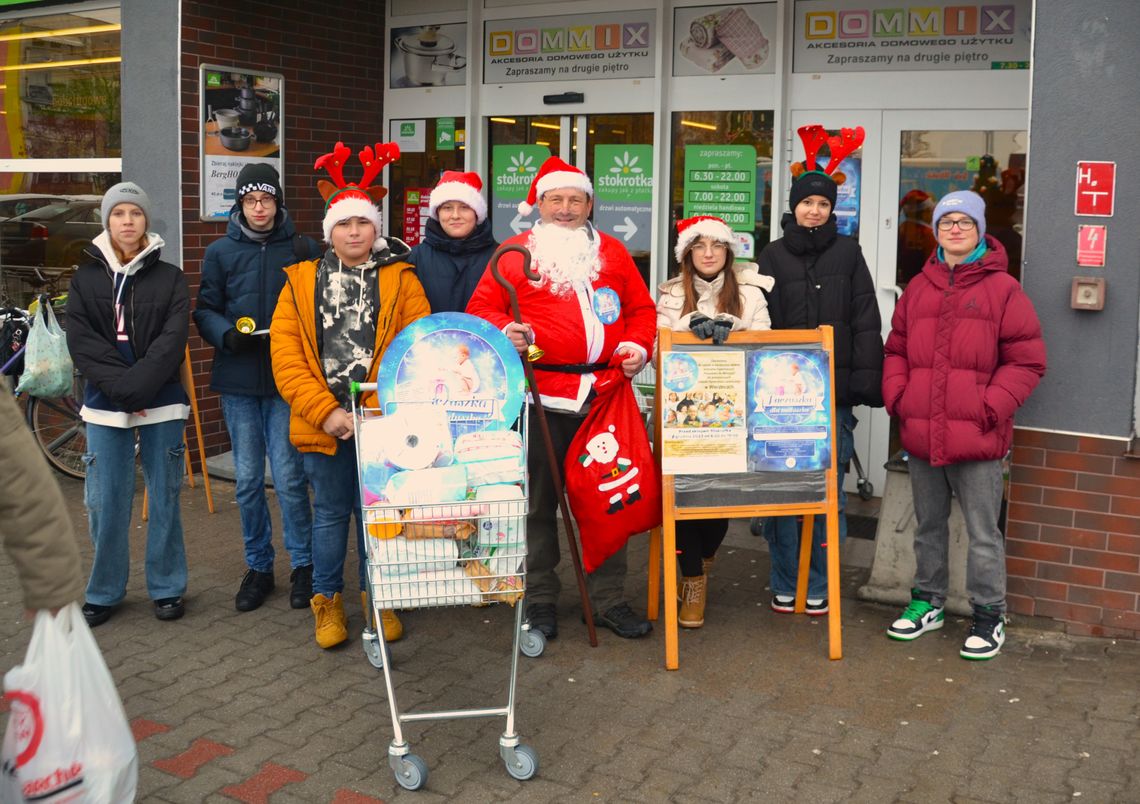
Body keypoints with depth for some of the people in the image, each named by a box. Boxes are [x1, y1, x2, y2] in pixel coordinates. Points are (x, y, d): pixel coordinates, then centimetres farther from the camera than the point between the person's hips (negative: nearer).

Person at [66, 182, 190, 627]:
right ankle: (104, 591, 17)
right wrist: (120, 386, -14)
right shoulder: (85, 278, 7)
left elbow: (172, 341, -7)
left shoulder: (170, 277, 4)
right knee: (105, 501, 3)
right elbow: (81, 343, -2)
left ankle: (166, 587, 16)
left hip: (161, 404, -1)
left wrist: (137, 387, -17)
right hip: (105, 405, 1)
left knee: (164, 497, 4)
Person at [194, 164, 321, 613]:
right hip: (238, 379, 2)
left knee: (289, 476, -4)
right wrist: (226, 335, -13)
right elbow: (205, 310, 7)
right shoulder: (221, 252, 7)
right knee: (247, 479, 8)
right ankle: (258, 567, 21)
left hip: (288, 380, -2)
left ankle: (303, 564, 12)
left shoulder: (303, 249, 3)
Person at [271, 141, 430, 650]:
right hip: (322, 423, 1)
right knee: (331, 512, 10)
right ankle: (327, 600, 27)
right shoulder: (302, 282, 6)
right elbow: (285, 355, -2)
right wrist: (324, 411, -12)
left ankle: (377, 598, 27)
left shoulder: (400, 280, 4)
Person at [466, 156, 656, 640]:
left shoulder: (612, 252, 15)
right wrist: (506, 331, -17)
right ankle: (540, 599, 18)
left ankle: (609, 599, 19)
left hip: (605, 394, 3)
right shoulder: (516, 252, 5)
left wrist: (637, 346, 1)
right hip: (542, 395, -3)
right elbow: (481, 308, 2)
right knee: (539, 498, 4)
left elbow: (641, 309, 19)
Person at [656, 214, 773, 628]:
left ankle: (702, 560, 27)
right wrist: (693, 326, -17)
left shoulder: (750, 294, 9)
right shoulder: (670, 296, 10)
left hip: (731, 410, 0)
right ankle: (694, 579, 7)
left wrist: (728, 329, -16)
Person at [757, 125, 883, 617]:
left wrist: (867, 384, -6)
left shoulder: (847, 254, 6)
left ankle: (819, 588, 17)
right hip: (782, 389, 0)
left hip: (834, 392, 0)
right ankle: (783, 585, 16)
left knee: (829, 493, 5)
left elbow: (865, 323, 2)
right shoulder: (773, 256, 7)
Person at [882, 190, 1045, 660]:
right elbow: (896, 350, 17)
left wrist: (992, 409, -12)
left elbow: (1027, 360, -5)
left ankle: (989, 615, 17)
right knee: (928, 525, 18)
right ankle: (928, 602, 33)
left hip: (977, 437, -5)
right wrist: (896, 396, 3)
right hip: (920, 433, 5)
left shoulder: (1003, 289, -4)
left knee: (982, 533, 3)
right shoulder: (919, 288, 10)